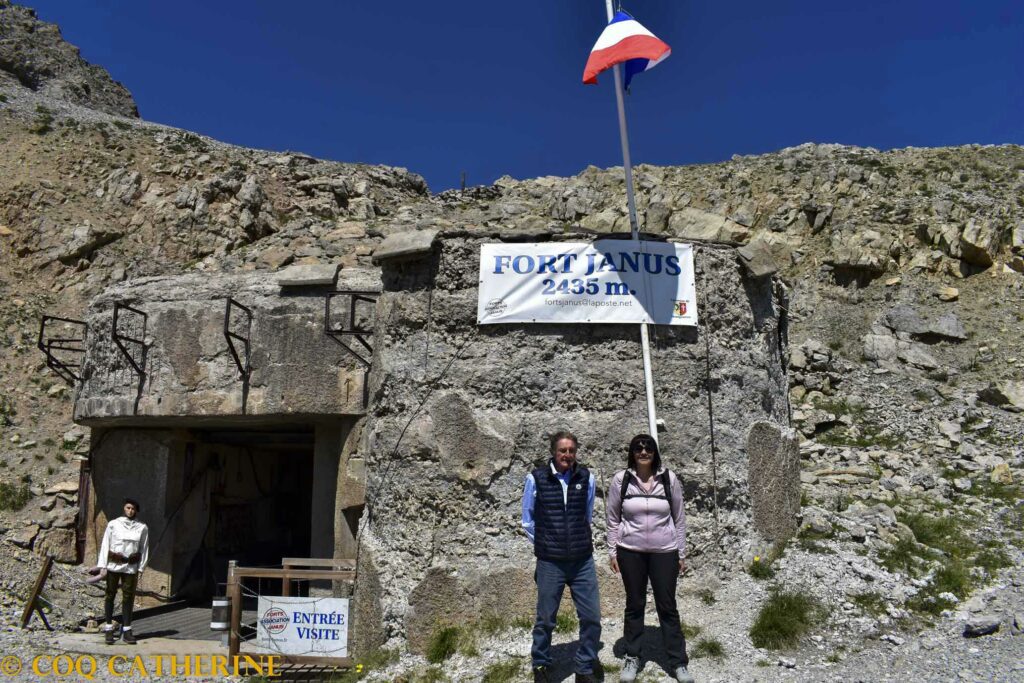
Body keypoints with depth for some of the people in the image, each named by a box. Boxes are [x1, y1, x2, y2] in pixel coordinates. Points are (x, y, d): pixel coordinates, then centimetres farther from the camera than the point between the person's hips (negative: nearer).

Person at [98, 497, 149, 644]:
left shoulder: (142, 528, 3)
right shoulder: (113, 524, 0)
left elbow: (144, 549, 5)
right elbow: (105, 545, 1)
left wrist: (140, 569, 0)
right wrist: (102, 566, -4)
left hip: (131, 567, 1)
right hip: (113, 565, -1)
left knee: (128, 597, 3)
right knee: (110, 595, 4)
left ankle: (126, 630, 9)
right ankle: (108, 629, 14)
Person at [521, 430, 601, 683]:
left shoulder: (586, 478, -3)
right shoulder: (536, 479, -9)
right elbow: (528, 519, 4)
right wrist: (543, 544, 7)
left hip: (583, 561, 2)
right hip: (550, 562, -2)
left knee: (591, 617, 4)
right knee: (545, 619, 11)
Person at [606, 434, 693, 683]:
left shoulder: (669, 479, -4)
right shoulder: (620, 480, -5)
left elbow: (679, 518, 3)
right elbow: (612, 518, 2)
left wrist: (682, 553, 5)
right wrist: (613, 552, 1)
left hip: (664, 551, 0)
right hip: (631, 552, 0)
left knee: (667, 606, 7)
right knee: (634, 605, 12)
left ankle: (678, 662, 20)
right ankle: (632, 658, 27)